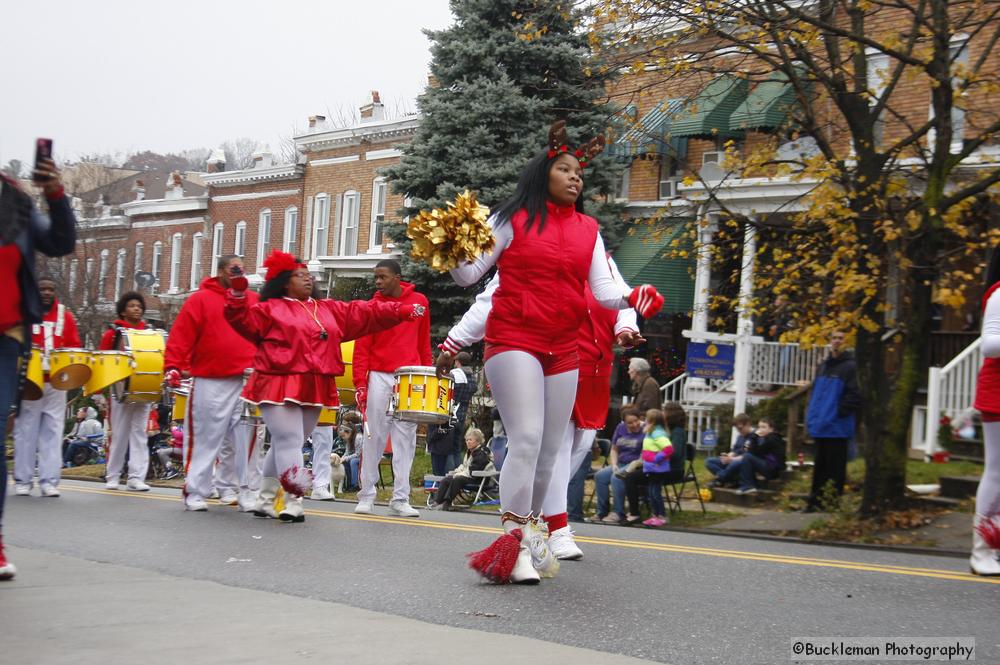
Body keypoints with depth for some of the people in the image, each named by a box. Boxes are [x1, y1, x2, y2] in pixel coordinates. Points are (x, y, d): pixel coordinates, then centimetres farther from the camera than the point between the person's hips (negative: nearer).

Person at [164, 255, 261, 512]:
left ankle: (244, 491, 8)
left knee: (244, 439, 3)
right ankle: (195, 493, 7)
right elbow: (181, 336, -3)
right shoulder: (201, 299, 2)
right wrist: (173, 367, -13)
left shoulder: (254, 301, 14)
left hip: (247, 382, 3)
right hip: (210, 383, -3)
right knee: (204, 439, 1)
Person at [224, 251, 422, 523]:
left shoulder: (328, 310, 18)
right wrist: (238, 292, -23)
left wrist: (403, 311, 11)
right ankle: (294, 501, -16)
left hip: (313, 389, 6)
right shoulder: (271, 309, 3)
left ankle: (266, 499, 18)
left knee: (283, 445, 11)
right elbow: (243, 319, -7)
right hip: (279, 386, -6)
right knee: (289, 442, -13)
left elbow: (365, 313, 16)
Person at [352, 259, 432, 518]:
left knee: (406, 438, 0)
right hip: (379, 378, -1)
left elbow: (424, 343, 13)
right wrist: (360, 383, -11)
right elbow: (361, 348, -1)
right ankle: (366, 496, 7)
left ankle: (400, 499, 2)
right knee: (374, 436, 0)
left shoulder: (419, 302, 7)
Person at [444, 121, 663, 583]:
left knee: (549, 451, 7)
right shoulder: (512, 219, 1)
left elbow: (603, 289, 7)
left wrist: (631, 298, -14)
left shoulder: (588, 230, 13)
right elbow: (469, 276, 1)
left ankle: (528, 530, 22)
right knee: (526, 439, -18)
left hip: (563, 350, 5)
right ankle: (514, 545, -16)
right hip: (513, 342, -5)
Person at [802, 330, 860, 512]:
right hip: (819, 427, 7)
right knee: (820, 466, 13)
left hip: (837, 428, -7)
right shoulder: (823, 366, 17)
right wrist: (811, 415, 12)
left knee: (835, 467, -4)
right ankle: (815, 500, 19)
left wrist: (838, 412, -16)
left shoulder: (850, 367, -7)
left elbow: (855, 395, -14)